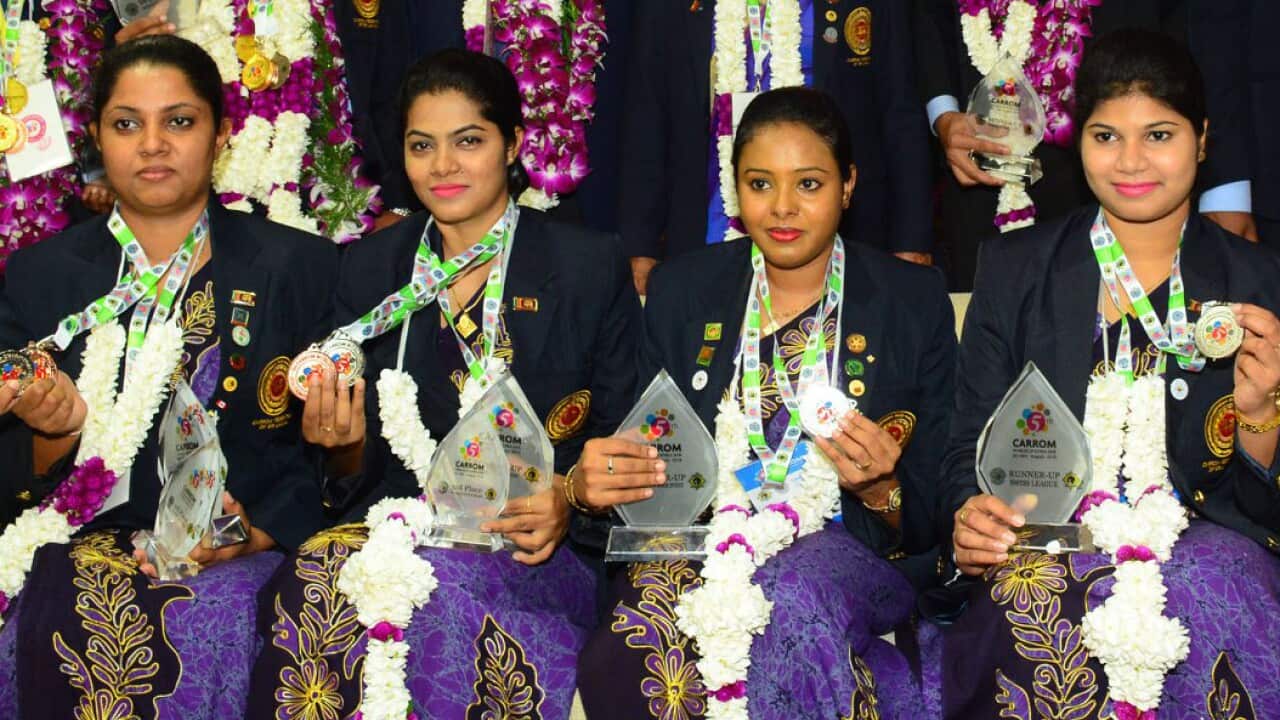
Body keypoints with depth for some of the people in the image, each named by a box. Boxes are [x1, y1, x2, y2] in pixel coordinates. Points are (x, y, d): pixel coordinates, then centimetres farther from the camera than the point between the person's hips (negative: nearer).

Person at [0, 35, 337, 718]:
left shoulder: (298, 265, 6)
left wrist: (259, 534, -10)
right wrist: (59, 429, -12)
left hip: (251, 553, -1)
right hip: (84, 546, 2)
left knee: (203, 629, -31)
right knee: (77, 627, -29)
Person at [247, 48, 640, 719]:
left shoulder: (591, 268, 3)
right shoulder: (368, 271, 11)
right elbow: (361, 478, 11)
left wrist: (567, 502, -14)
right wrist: (345, 444, -12)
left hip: (534, 552, -2)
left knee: (444, 579, -35)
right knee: (317, 575, -31)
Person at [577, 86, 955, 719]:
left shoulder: (914, 300, 5)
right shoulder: (680, 291, 11)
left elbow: (933, 513, 4)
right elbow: (648, 470, 11)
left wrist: (880, 489, -19)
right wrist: (596, 486, -13)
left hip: (850, 549, -2)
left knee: (795, 591, -38)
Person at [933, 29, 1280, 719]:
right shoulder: (1013, 268, 11)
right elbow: (969, 448, 11)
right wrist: (971, 518, -12)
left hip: (1202, 542, 0)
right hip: (1044, 549, 0)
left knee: (1212, 586, -36)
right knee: (1046, 601, -36)